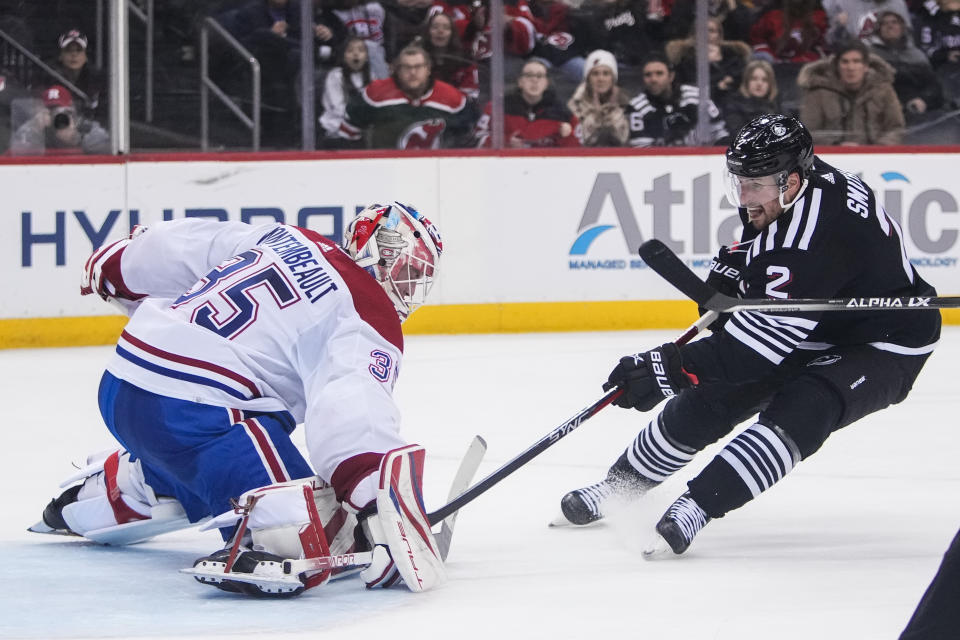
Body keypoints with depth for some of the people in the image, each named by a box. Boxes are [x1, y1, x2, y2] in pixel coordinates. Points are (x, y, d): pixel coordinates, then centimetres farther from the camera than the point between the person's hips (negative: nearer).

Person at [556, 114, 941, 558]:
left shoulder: (815, 235, -37)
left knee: (798, 413, -34)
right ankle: (621, 484, 20)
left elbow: (763, 339, -38)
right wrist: (729, 276, 2)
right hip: (815, 330, 10)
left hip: (881, 345, -10)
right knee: (709, 397, 5)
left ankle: (696, 506, -34)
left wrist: (671, 368, -41)